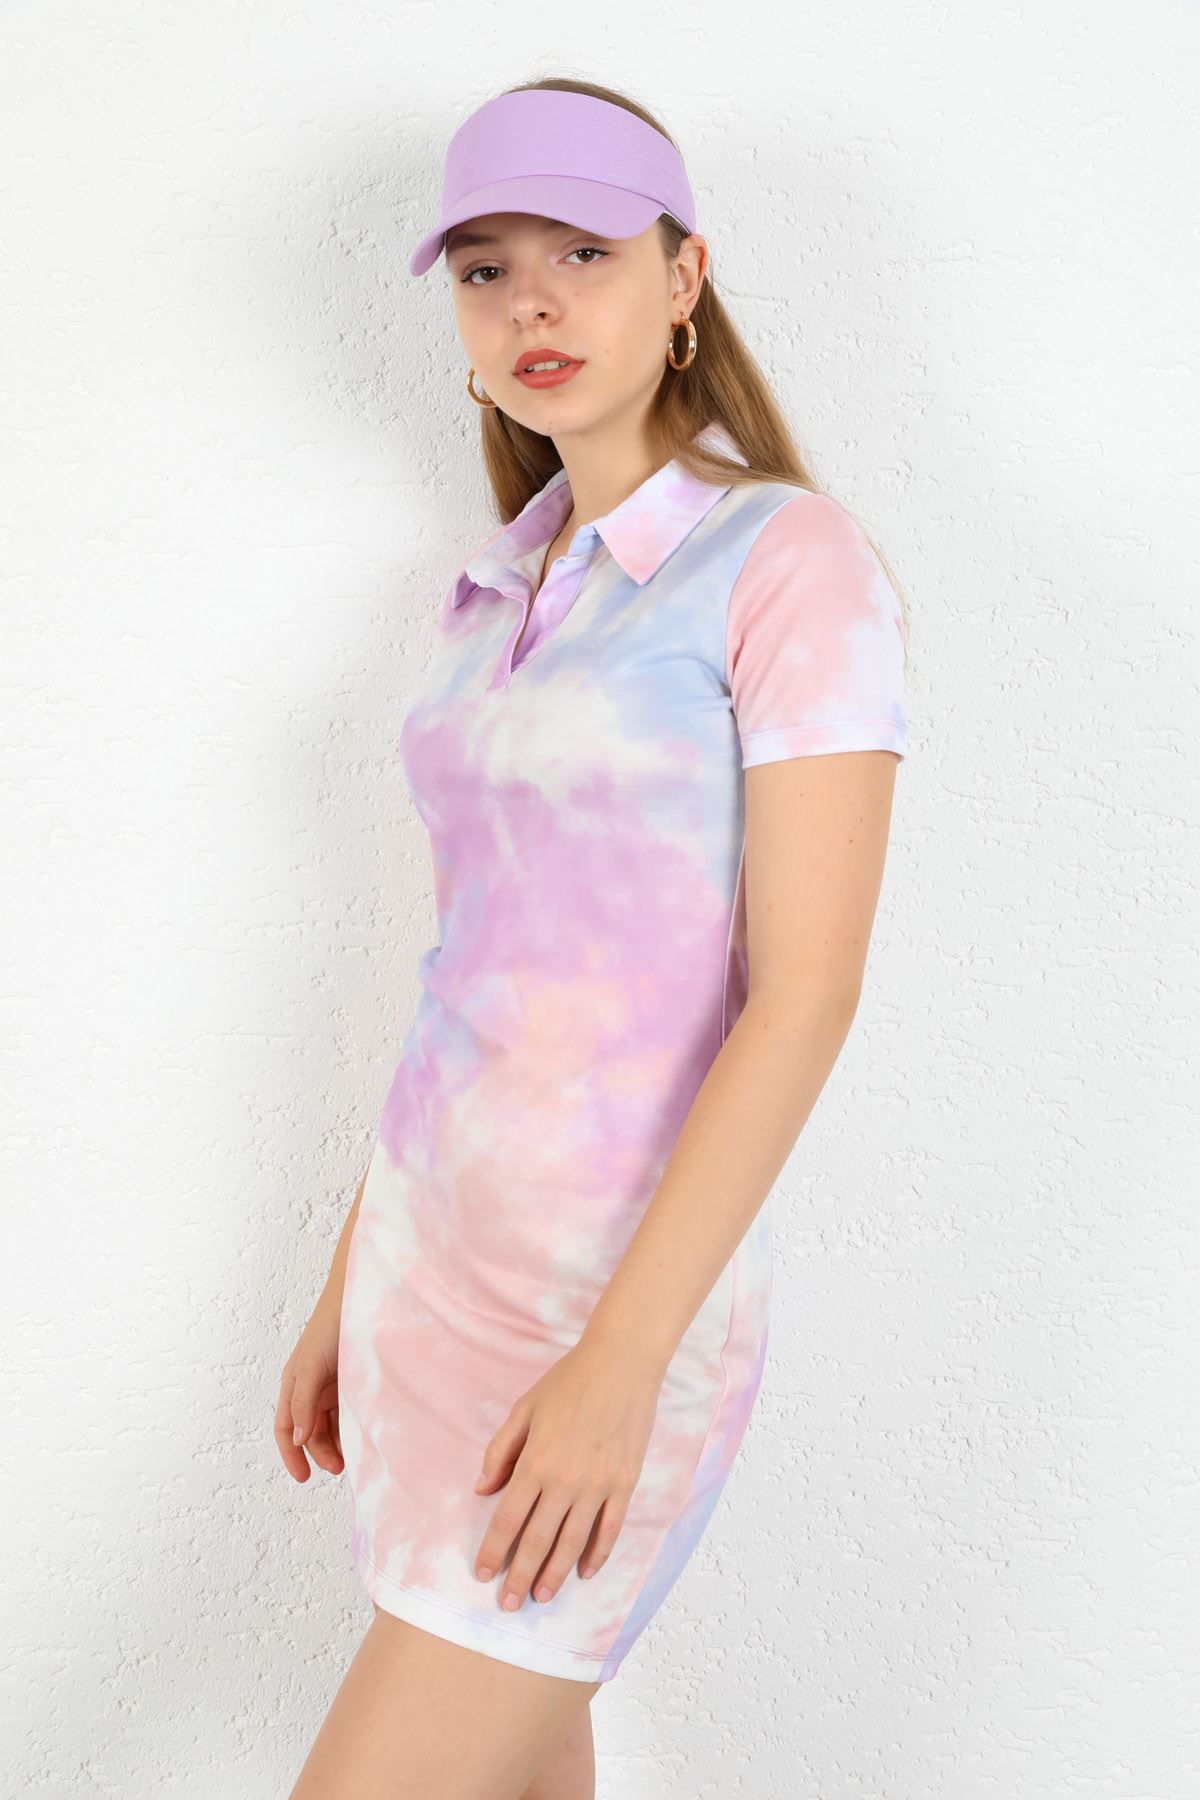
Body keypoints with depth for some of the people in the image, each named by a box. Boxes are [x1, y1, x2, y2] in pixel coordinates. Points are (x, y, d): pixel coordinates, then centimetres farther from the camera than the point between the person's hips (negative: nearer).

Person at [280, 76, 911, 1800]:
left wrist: (621, 1365, -22)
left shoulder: (799, 560, -13)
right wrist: (351, 1284, 15)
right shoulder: (504, 595, 10)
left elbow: (807, 994, -19)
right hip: (443, 1254, 8)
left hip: (620, 1295, -7)